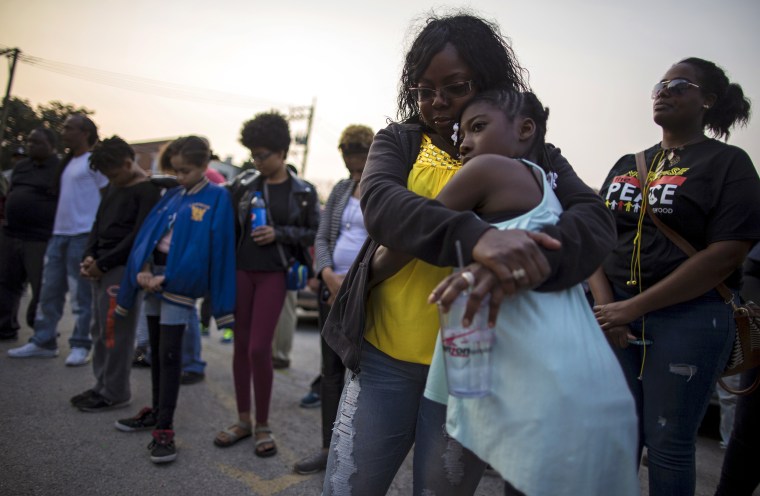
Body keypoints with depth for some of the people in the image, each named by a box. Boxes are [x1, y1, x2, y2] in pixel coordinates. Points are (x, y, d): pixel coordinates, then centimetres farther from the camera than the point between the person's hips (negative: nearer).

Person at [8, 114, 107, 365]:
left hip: (83, 235, -8)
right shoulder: (67, 162, 19)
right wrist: (57, 226, 16)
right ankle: (43, 342, 19)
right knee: (49, 291, 10)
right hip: (59, 233, 8)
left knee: (81, 294, -1)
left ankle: (80, 345, 8)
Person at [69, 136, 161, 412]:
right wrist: (89, 255, 3)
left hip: (123, 268, -8)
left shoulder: (148, 192, -9)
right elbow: (99, 223, 19)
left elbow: (138, 236, -15)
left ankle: (115, 393, 7)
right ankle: (102, 386, 23)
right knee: (100, 331, 12)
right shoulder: (113, 187, 16)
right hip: (101, 267, 8)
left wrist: (103, 263, -13)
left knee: (115, 333, -4)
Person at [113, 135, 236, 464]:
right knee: (155, 348, 16)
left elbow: (206, 247, -13)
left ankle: (164, 429, 3)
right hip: (154, 273, 7)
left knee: (169, 352, -5)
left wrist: (167, 280, -15)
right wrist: (143, 269, -9)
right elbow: (148, 231, 8)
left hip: (180, 278, -7)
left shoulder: (217, 198, -7)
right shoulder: (171, 195, 11)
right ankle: (157, 410, 31)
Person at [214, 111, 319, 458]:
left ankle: (263, 425, 12)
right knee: (240, 345, 8)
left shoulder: (303, 192, 0)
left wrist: (279, 234, -13)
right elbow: (230, 227, 9)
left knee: (259, 348, -6)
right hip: (241, 270, 3)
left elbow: (315, 233, 1)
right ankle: (243, 420, 23)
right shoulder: (244, 184, 5)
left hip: (273, 274, -3)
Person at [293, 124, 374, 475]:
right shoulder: (340, 189, 13)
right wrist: (328, 274, -8)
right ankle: (330, 447, 23)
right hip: (331, 287, 6)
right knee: (331, 368, 10)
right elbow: (322, 238, 10)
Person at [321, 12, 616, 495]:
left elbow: (595, 221, -15)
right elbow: (380, 203, -19)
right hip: (383, 359, 1)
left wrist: (517, 262, -37)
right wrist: (475, 236, -38)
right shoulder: (397, 143, 2)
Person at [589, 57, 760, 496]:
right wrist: (605, 306, -8)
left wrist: (633, 308, -16)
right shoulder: (627, 165, 14)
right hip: (616, 317, 4)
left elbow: (724, 256, -13)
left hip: (689, 321, -4)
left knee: (668, 444, 5)